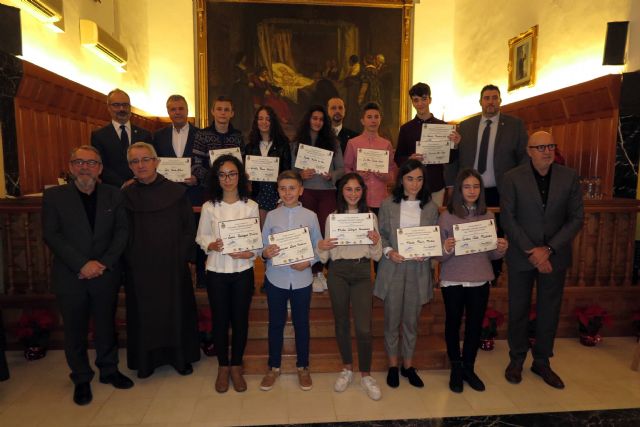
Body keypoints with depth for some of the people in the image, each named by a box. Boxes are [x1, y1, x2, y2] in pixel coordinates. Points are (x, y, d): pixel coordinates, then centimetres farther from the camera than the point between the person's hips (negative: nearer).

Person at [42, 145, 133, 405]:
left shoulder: (113, 195, 3)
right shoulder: (54, 196, -2)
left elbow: (122, 231, 0)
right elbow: (51, 235, -8)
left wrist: (104, 263, -12)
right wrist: (82, 265, -16)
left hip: (106, 274, 1)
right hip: (70, 276, -1)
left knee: (106, 325, 14)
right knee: (75, 330, 11)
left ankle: (108, 370, 33)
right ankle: (81, 379, 30)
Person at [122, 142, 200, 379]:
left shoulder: (176, 192, -3)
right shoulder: (125, 196, 1)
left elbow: (189, 228, -3)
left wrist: (182, 256, -9)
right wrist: (128, 260, -3)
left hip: (173, 266, -1)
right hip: (139, 268, 1)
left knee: (176, 309, 9)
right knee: (143, 313, 11)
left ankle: (180, 357, 26)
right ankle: (146, 360, 29)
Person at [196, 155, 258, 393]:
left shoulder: (251, 206, -3)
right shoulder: (209, 207, -2)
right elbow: (201, 236, 4)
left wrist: (250, 253, -18)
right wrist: (211, 245, -16)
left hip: (243, 270, 0)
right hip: (217, 271, 0)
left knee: (240, 320, 10)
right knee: (220, 320, 11)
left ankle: (236, 367, 29)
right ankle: (223, 367, 31)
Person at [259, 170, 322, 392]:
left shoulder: (310, 216, -3)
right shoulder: (271, 216, -1)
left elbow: (319, 247, 0)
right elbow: (263, 246, 1)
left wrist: (308, 262, -16)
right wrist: (265, 254, -20)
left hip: (301, 279, 0)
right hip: (276, 278, 1)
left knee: (301, 323, 13)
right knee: (275, 323, 13)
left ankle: (303, 367, 32)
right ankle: (274, 367, 32)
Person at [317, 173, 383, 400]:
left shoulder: (370, 216, 6)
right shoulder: (332, 217, 5)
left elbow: (376, 256, 6)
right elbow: (325, 258, 5)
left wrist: (376, 242, -14)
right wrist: (321, 247, -17)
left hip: (362, 272, 0)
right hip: (338, 272, 1)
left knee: (364, 328, -6)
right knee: (341, 323, 11)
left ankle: (365, 375, 15)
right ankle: (347, 369, 31)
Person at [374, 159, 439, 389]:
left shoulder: (431, 207, 2)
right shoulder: (388, 204, -2)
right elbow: (381, 234, 2)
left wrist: (426, 253, -13)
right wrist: (388, 251, -14)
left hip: (418, 270, 1)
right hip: (393, 269, -1)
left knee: (412, 320, 13)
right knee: (392, 319, 9)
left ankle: (408, 365, 32)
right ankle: (393, 365, 28)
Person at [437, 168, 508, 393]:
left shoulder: (488, 216, 3)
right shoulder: (446, 216, -7)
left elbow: (491, 254, 7)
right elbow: (439, 256, -7)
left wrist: (501, 249, -13)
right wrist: (447, 250, -28)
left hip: (480, 281, 3)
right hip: (452, 281, -2)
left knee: (475, 326, 13)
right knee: (453, 324, 11)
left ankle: (469, 368, 33)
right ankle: (455, 368, 30)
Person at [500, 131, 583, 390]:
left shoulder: (569, 177, 0)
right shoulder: (512, 178, -6)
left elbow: (576, 218, -2)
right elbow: (508, 219, -8)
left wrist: (548, 249, -12)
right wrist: (531, 251, -14)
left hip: (555, 256, 2)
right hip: (521, 256, -2)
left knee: (549, 310, 11)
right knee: (518, 310, 10)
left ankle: (542, 361, 29)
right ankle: (517, 359, 28)